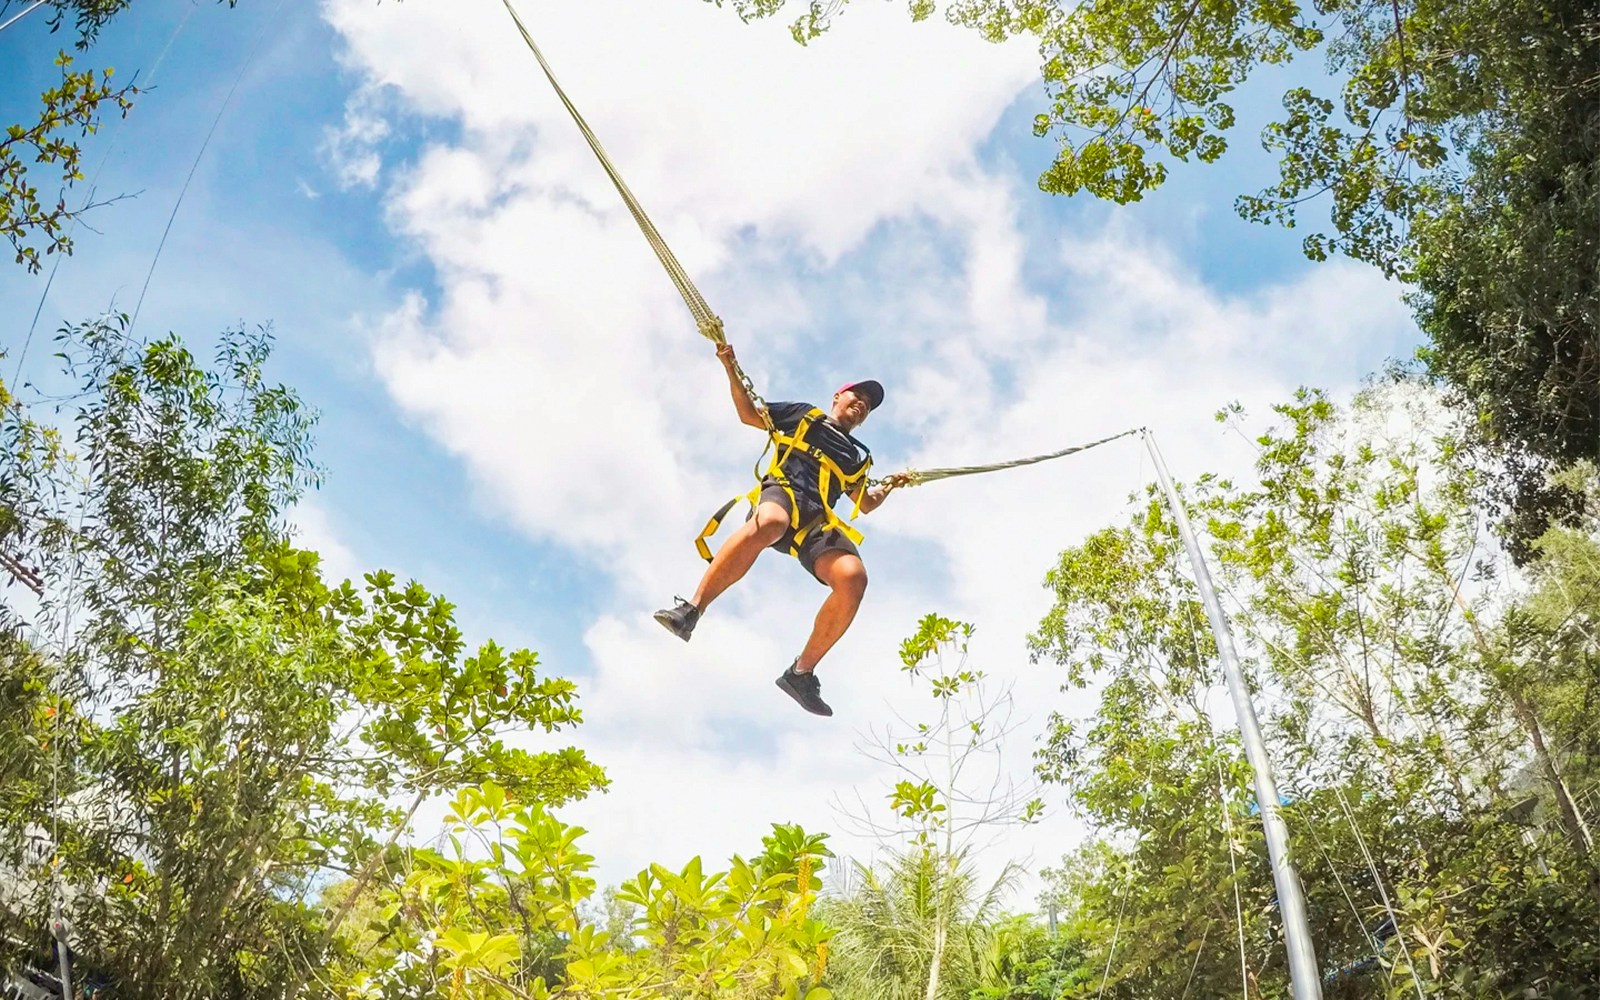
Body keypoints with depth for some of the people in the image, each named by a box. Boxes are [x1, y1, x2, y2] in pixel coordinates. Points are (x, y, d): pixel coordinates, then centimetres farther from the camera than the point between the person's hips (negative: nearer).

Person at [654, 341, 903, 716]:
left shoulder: (857, 455, 38)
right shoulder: (804, 414, 30)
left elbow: (865, 504, 41)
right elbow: (748, 413, 27)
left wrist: (888, 488, 25)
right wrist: (731, 369, 16)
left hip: (819, 521, 3)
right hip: (783, 491, -3)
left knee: (853, 577, -28)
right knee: (769, 524, -44)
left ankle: (802, 672, -22)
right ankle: (691, 609, -44)